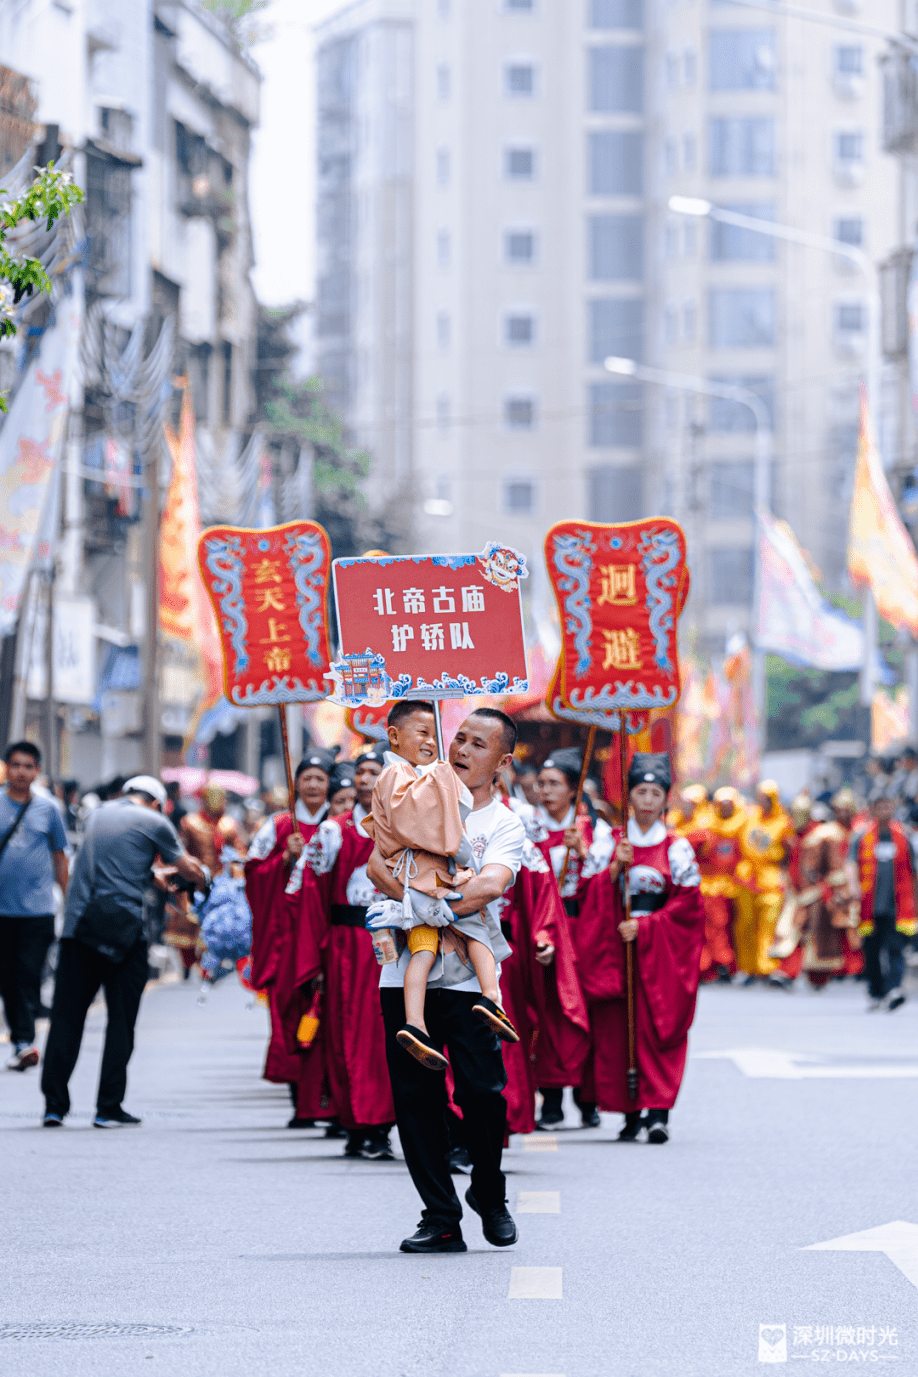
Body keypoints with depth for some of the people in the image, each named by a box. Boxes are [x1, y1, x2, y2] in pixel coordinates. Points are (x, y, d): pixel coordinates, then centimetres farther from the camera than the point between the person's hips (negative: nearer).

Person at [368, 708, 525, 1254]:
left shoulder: (505, 825, 4)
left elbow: (491, 884, -16)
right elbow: (378, 867, -5)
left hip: (467, 978, -2)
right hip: (405, 973, 2)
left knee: (483, 1092, -9)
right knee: (416, 1098, 1)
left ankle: (490, 1192, 18)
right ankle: (442, 1221, 8)